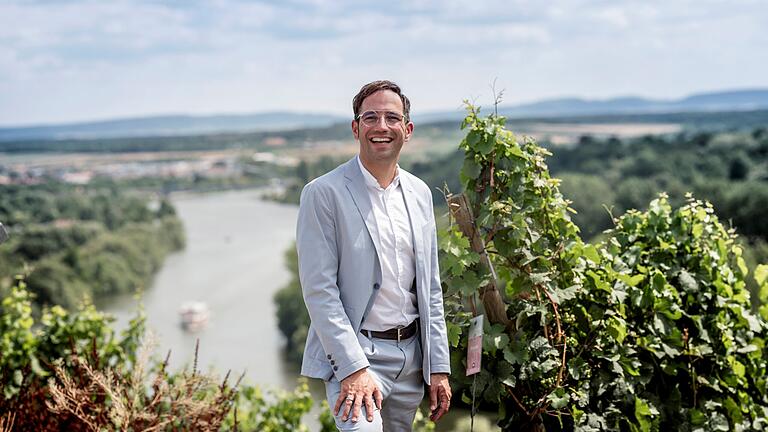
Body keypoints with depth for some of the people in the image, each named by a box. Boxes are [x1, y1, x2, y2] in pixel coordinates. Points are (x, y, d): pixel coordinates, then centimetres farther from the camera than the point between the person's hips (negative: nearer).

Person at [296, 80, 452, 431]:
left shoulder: (420, 193, 11)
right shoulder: (324, 193, -8)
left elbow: (430, 289, 14)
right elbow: (319, 290, -12)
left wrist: (439, 367, 9)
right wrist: (353, 368, -18)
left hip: (411, 356, 6)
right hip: (351, 353, -6)